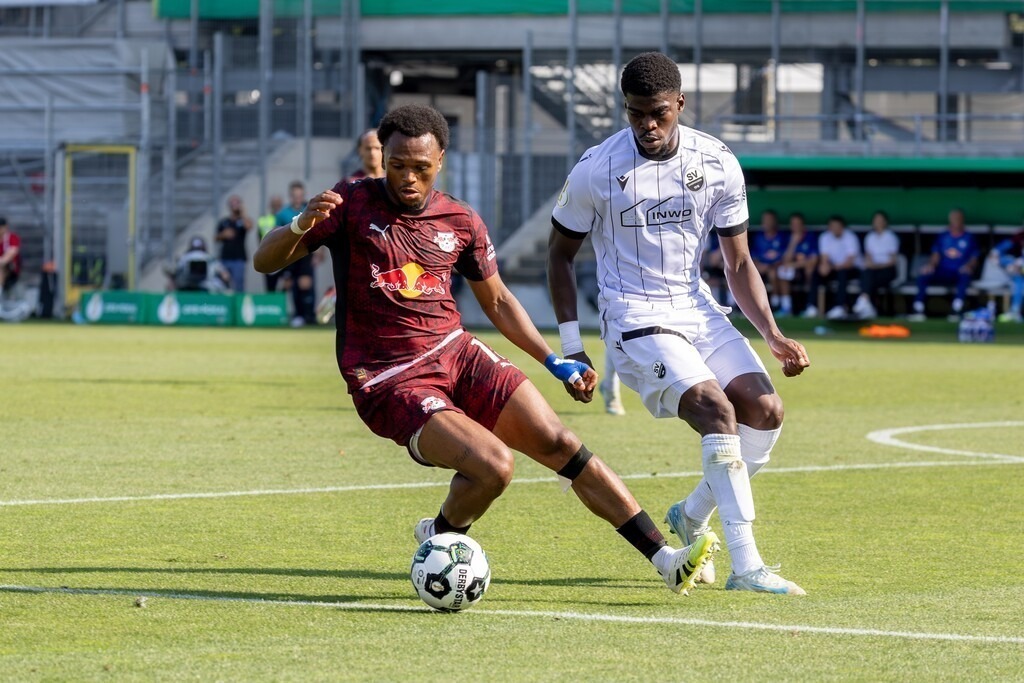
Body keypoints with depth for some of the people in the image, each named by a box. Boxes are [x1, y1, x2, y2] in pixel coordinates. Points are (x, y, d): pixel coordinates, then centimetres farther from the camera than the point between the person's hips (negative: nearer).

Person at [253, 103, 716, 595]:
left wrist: (555, 363, 14)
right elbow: (265, 260, -8)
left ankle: (667, 563, 0)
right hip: (389, 383, -5)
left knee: (561, 445, -6)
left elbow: (497, 301, 21)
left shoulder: (460, 222, 7)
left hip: (458, 356, 5)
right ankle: (439, 536, 7)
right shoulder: (352, 204, -5)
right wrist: (301, 225, -29)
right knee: (494, 466, -25)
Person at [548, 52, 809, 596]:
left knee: (765, 410, -12)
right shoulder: (597, 171, -10)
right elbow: (559, 252, 3)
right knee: (717, 410, -25)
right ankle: (745, 565, -28)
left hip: (699, 310, 5)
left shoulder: (717, 164, -1)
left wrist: (772, 335, -6)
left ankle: (691, 520, 11)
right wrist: (570, 348, -2)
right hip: (636, 321, -5)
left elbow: (738, 264, 7)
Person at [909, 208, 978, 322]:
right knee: (923, 275, -26)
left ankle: (956, 312, -44)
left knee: (965, 276, -39)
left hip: (960, 273, -2)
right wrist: (931, 264, -13)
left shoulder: (969, 238, 10)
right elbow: (936, 256, 10)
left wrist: (969, 266, -19)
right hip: (943, 273, 2)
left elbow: (974, 259, 4)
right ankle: (918, 311, -32)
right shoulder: (942, 237, 16)